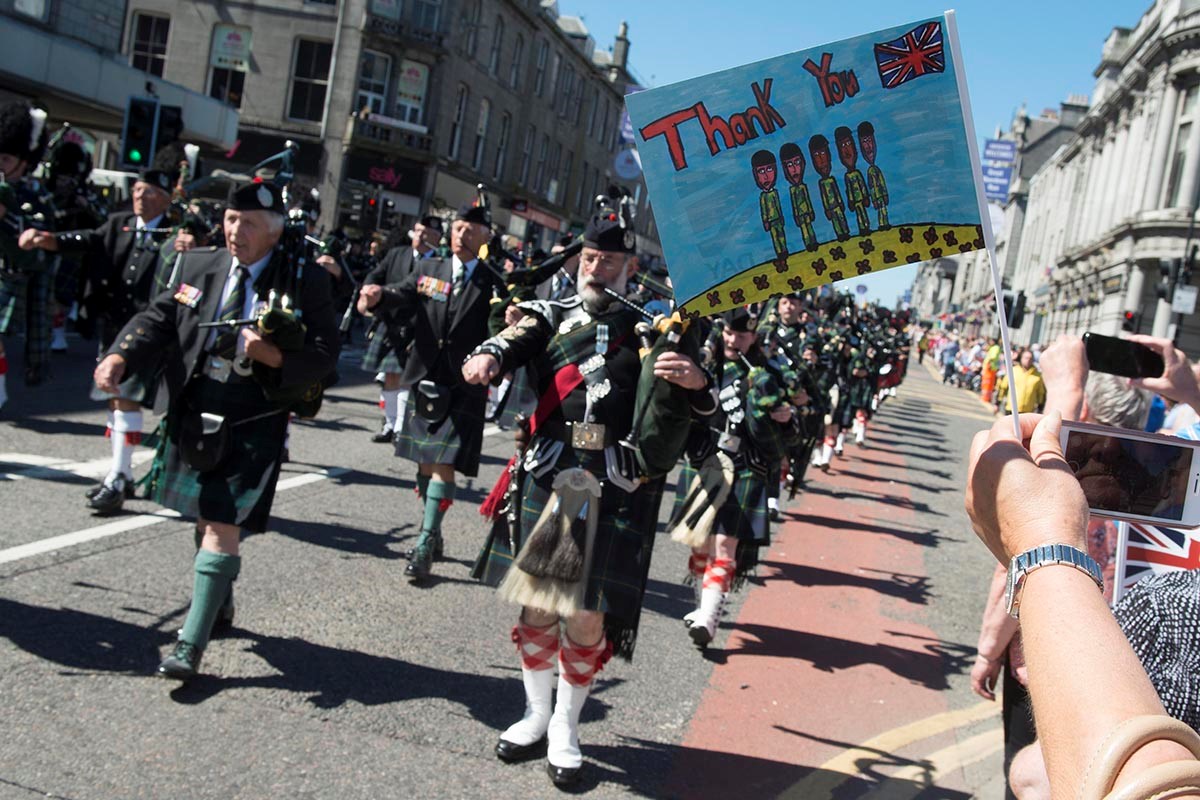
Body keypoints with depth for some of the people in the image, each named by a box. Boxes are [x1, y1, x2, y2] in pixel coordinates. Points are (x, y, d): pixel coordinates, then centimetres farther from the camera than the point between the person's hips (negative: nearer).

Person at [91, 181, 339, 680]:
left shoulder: (306, 283, -8)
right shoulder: (198, 266, 4)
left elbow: (324, 355, -10)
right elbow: (158, 320, 2)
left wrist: (273, 355, -27)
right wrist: (120, 356, -16)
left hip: (253, 427, -5)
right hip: (193, 416, 5)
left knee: (224, 527, -9)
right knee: (206, 517, 21)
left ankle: (192, 643, -2)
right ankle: (219, 601, 45)